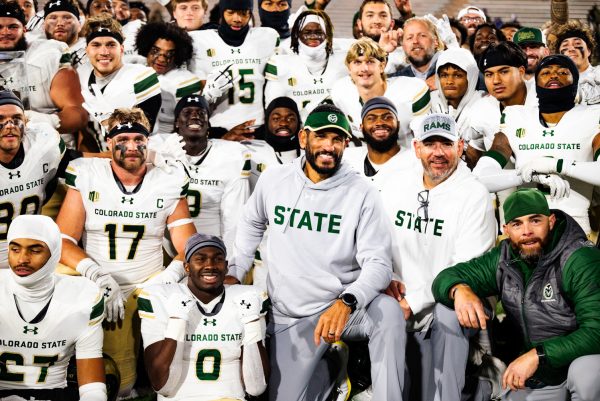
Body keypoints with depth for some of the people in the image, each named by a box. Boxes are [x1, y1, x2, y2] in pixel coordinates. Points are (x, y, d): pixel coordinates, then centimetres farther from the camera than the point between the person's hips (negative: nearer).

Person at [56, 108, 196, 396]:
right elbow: (63, 240, -4)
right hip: (96, 291, -1)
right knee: (119, 383, -15)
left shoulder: (169, 183, 4)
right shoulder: (86, 176, 1)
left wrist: (169, 275, -18)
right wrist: (98, 275, -21)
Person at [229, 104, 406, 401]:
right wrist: (234, 273, 10)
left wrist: (347, 302, -35)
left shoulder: (362, 192, -10)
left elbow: (377, 262, -17)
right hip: (291, 317, 3)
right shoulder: (273, 179, -1)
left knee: (388, 312, -34)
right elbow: (250, 224, 18)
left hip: (343, 306, -2)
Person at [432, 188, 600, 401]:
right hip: (532, 380, 5)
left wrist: (537, 355, -34)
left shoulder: (579, 259, -18)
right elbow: (446, 277, 0)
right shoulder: (503, 259, -1)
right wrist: (459, 290, -25)